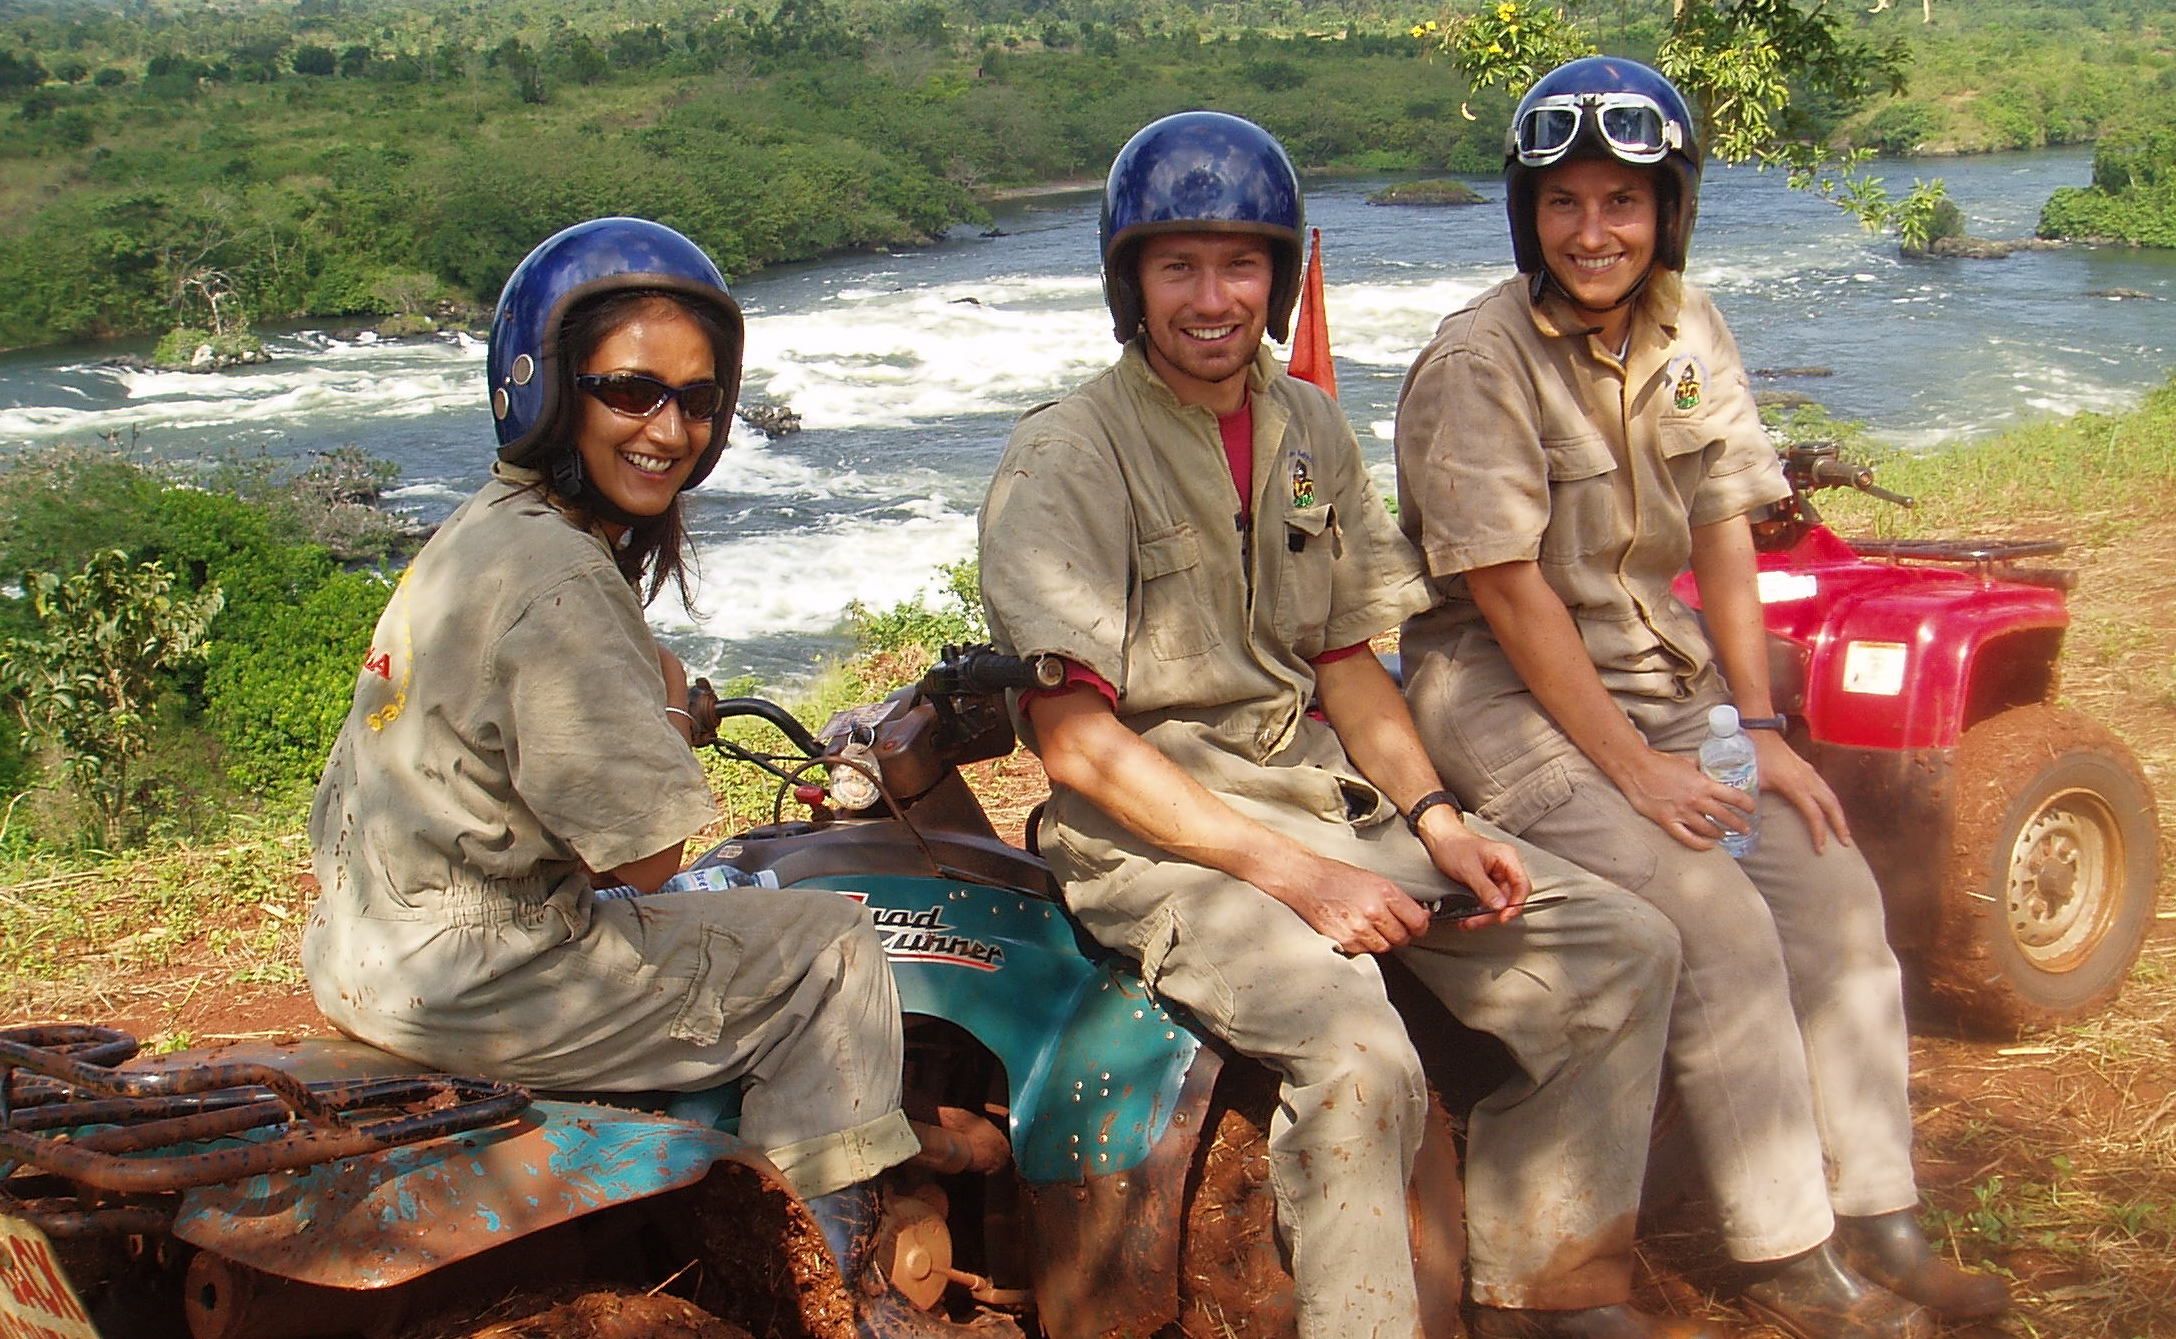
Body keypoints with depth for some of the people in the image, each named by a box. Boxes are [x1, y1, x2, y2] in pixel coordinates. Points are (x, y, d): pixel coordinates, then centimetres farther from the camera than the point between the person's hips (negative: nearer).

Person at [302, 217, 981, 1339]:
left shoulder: (486, 526, 9)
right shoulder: (560, 583, -22)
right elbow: (645, 856, -19)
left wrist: (654, 703, 5)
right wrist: (667, 702, -4)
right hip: (466, 975, -11)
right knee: (828, 948, 1)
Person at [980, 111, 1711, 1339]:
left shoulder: (1308, 429, 10)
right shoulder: (1066, 456, -11)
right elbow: (1074, 733, -16)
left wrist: (1437, 823, -1)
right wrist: (1299, 877, -20)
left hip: (1335, 802, 7)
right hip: (1157, 839, -7)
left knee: (1625, 952, -2)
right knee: (1361, 1062, -32)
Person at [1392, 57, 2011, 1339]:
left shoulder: (1688, 330, 4)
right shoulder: (1479, 363, -16)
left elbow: (1724, 535, 6)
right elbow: (1512, 591, -18)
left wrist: (1762, 729, -2)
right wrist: (1634, 766, -18)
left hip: (1664, 665, 7)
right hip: (1507, 691, -6)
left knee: (1834, 886, -8)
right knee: (1719, 922, -20)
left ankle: (1877, 1224, 0)